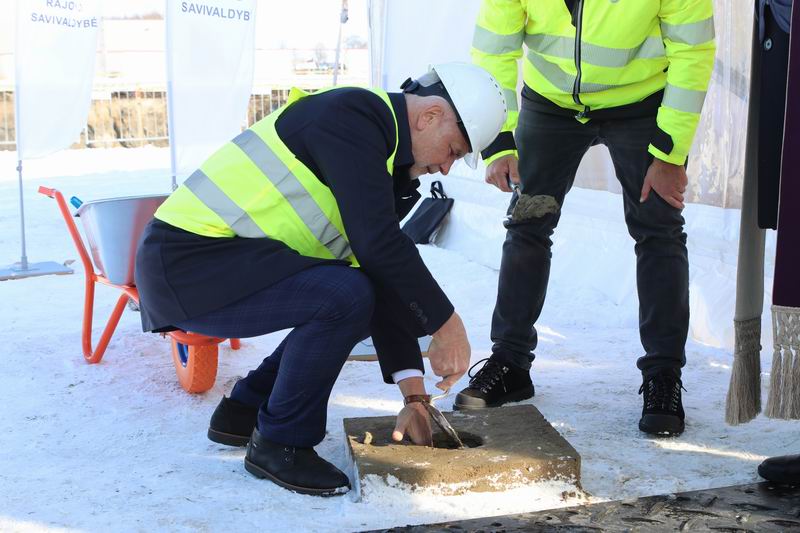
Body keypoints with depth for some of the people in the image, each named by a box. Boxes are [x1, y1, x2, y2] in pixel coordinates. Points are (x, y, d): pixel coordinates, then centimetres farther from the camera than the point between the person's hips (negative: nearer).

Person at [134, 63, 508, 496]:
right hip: (186, 264, -10)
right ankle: (279, 443, -6)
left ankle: (244, 411, 20)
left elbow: (387, 275, 12)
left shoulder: (389, 162, 13)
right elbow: (379, 244, -27)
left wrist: (414, 397, 9)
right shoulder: (354, 115, -16)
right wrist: (447, 323, -16)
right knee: (345, 296, -26)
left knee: (360, 302, 14)